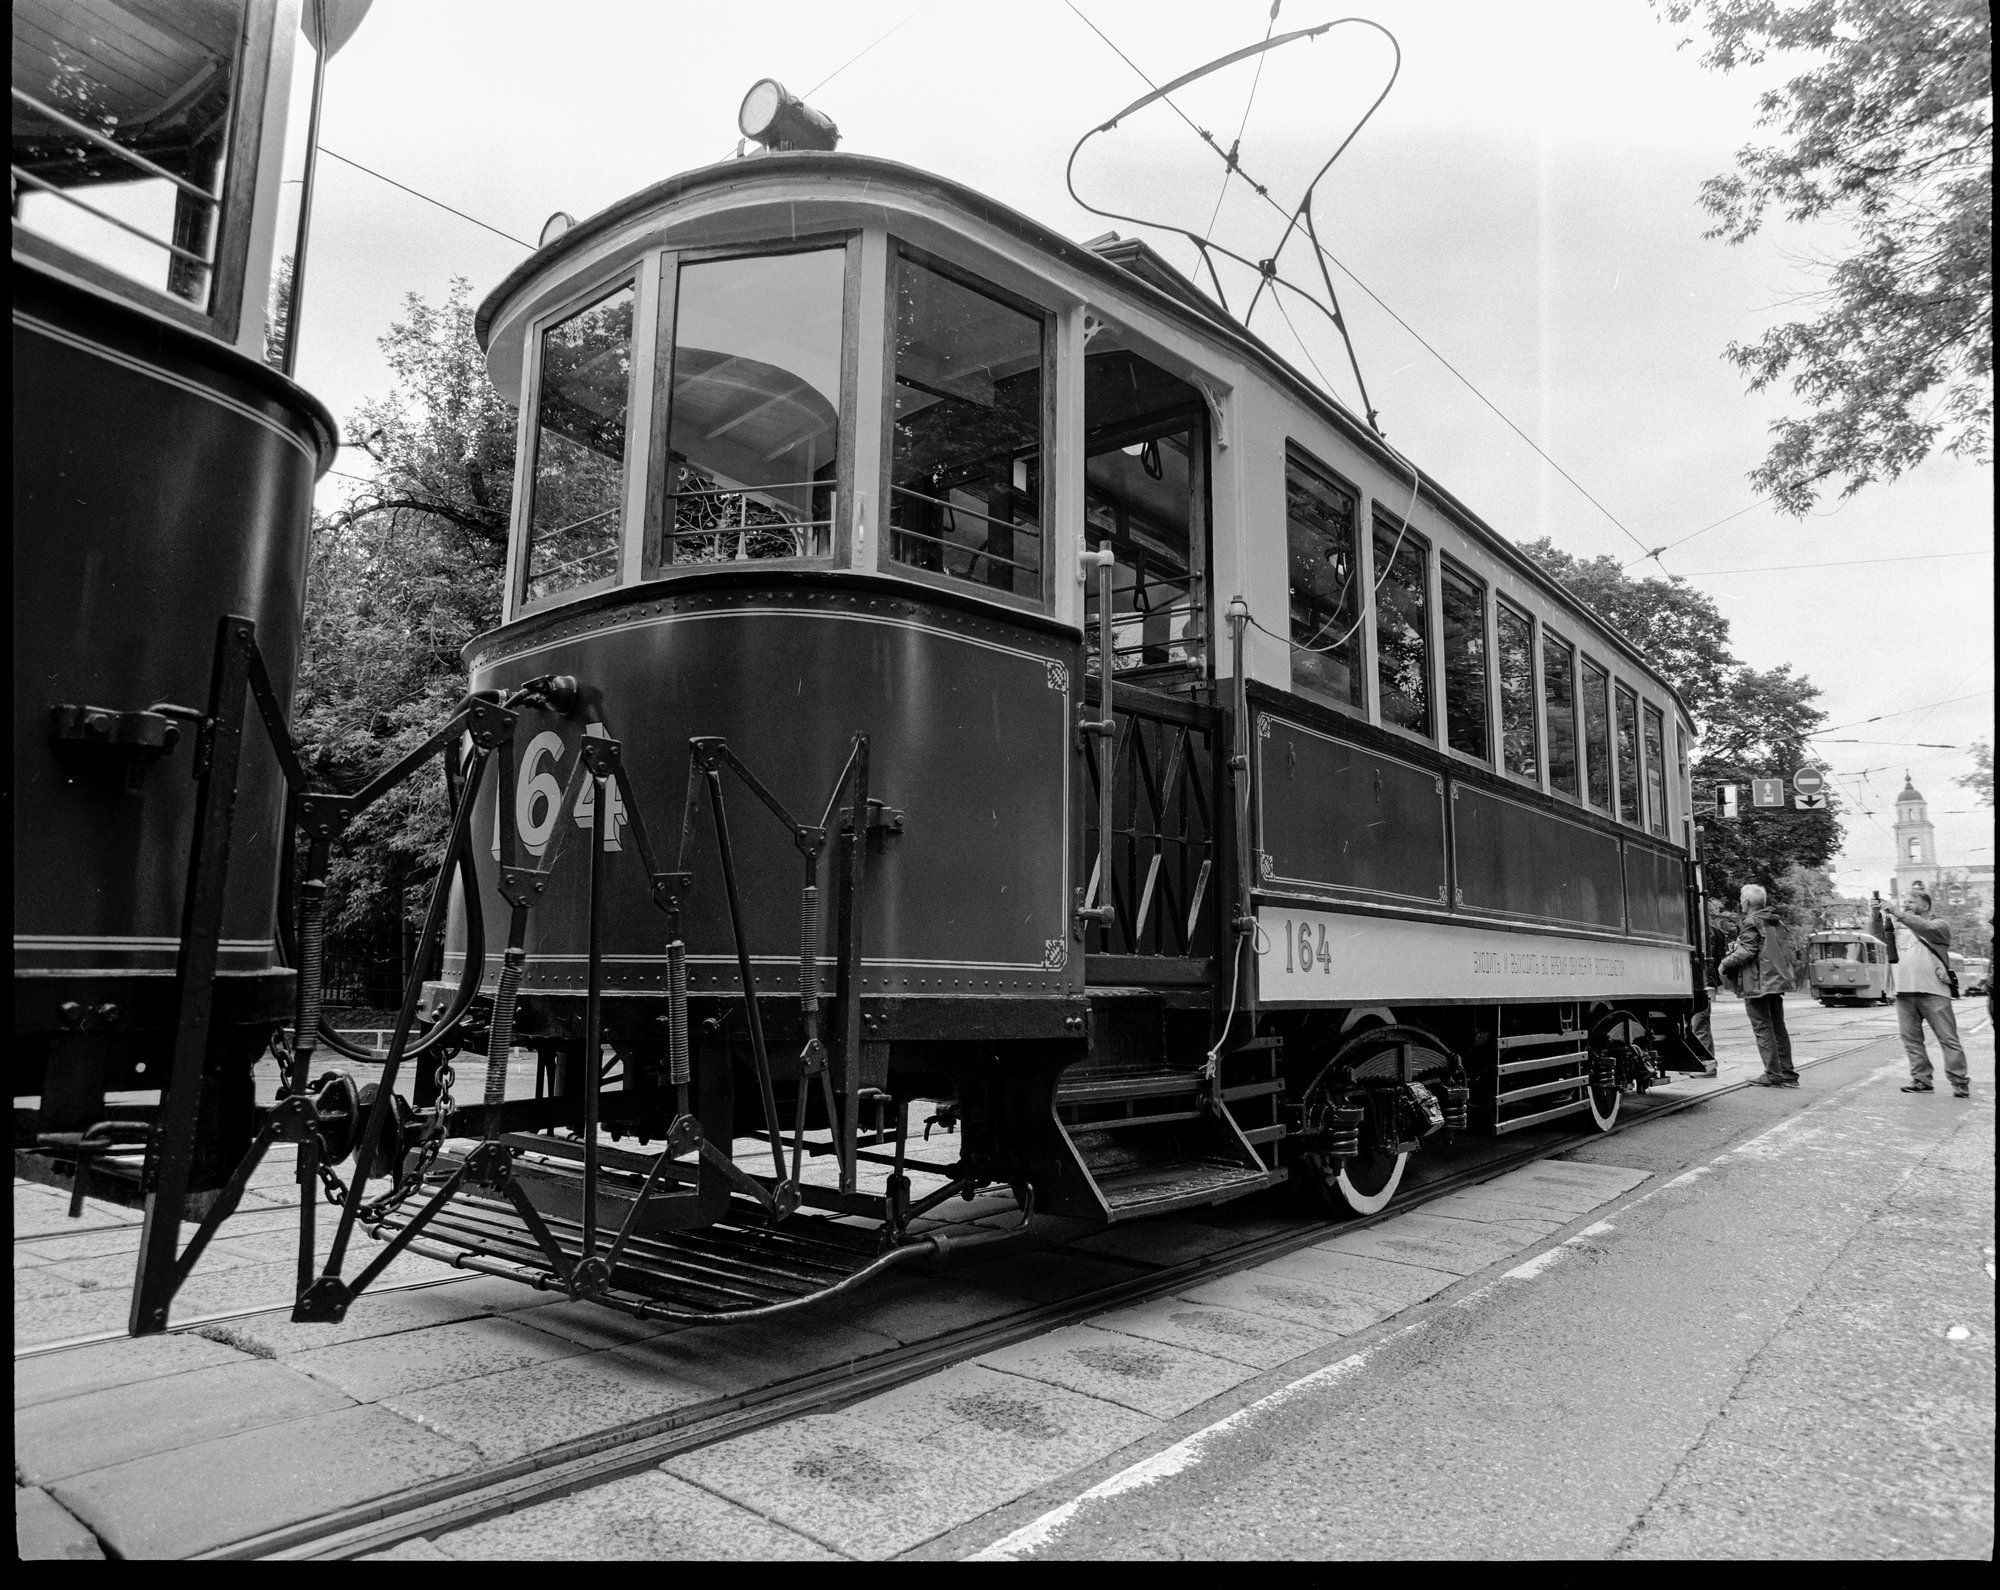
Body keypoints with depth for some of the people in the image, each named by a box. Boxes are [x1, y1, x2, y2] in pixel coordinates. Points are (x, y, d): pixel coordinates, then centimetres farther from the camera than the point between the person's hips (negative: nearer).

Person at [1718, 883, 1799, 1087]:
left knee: (1763, 1028, -4)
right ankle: (1787, 1073, 16)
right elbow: (1788, 947, 14)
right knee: (1778, 1026, 14)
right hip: (1777, 980, 8)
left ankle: (1773, 1074, -5)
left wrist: (1725, 964, -7)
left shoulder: (1752, 922, -11)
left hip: (1757, 983, -8)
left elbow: (1746, 951, -17)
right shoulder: (1777, 921, 13)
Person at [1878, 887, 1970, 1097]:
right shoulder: (1900, 927, 19)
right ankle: (1921, 1080, 12)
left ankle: (1960, 1082, 2)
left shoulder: (1940, 925, 3)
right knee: (1911, 1038, 5)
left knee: (1948, 1038, -3)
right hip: (1904, 993, 5)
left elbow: (1926, 928, -18)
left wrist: (1899, 914, -30)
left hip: (1933, 992, -5)